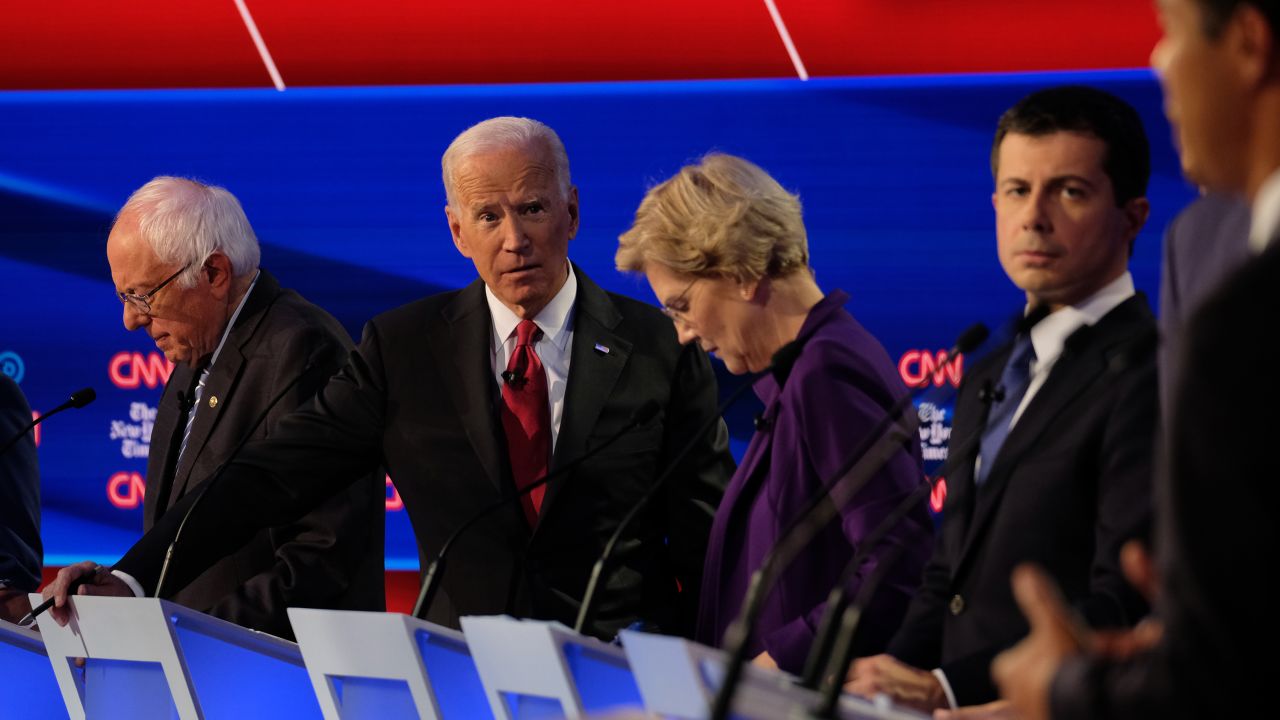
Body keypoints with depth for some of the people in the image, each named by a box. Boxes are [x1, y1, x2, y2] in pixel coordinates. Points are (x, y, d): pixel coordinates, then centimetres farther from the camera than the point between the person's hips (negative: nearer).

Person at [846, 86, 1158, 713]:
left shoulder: (1146, 375, -7)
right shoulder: (988, 381, 22)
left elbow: (1125, 608, -15)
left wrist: (945, 687, -20)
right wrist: (891, 678, 5)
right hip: (960, 714, 7)